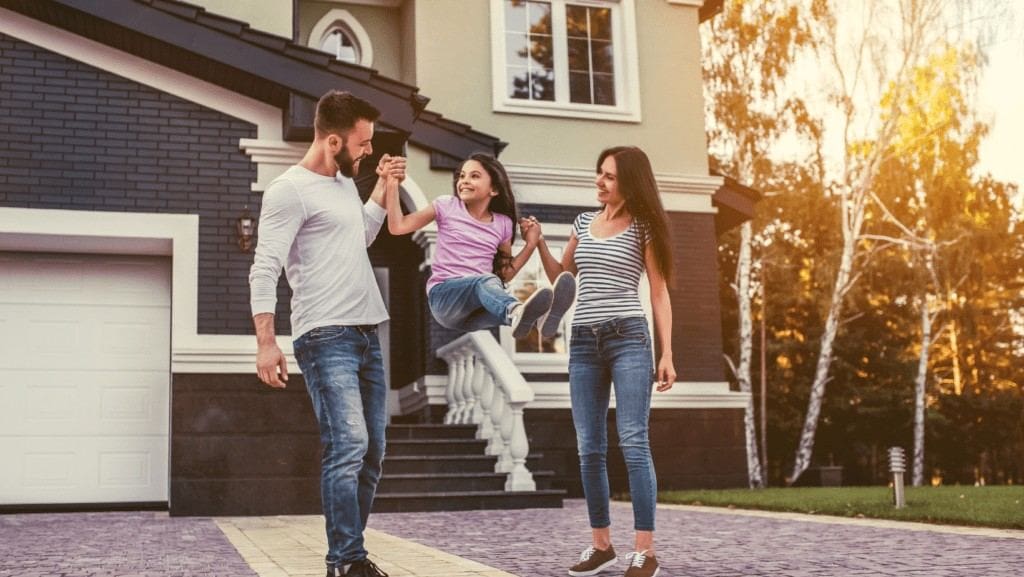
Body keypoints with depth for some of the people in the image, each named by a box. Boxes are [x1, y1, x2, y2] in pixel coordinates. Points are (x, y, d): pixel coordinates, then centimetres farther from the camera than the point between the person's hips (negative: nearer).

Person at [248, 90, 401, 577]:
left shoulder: (345, 183, 17)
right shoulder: (290, 190, -9)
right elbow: (264, 270, -14)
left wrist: (384, 187, 24)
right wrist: (266, 342, -22)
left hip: (367, 335, 9)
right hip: (326, 337, -8)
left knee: (371, 451, 8)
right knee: (349, 445, -17)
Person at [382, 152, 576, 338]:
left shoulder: (502, 223, 11)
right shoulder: (447, 206, 5)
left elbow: (505, 274, 16)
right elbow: (397, 226, -1)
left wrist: (531, 244, 7)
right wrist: (392, 184, -7)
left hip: (477, 306, 3)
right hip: (444, 294, -3)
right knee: (486, 280, -37)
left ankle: (541, 315, -69)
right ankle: (516, 312, -71)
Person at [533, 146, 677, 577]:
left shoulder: (643, 227, 1)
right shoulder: (584, 222, 14)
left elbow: (659, 294, 1)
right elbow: (561, 277, 25)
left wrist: (666, 354, -5)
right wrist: (539, 242, 9)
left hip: (628, 338, -5)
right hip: (584, 342, 5)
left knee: (633, 443, -11)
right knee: (590, 448, 4)